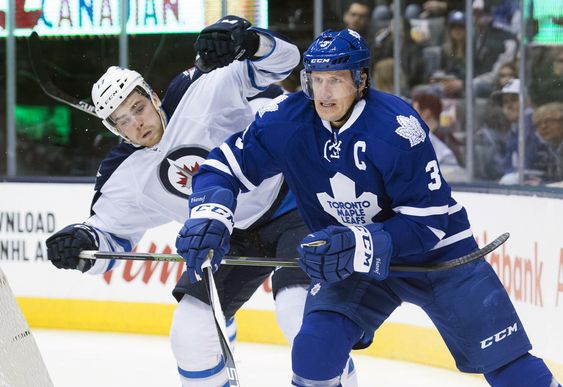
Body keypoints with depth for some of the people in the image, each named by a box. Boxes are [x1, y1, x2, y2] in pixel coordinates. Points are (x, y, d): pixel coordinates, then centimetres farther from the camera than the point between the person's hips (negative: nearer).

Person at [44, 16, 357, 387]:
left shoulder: (200, 94, -18)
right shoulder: (127, 180, -5)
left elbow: (280, 61, -18)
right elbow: (110, 233, 4)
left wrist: (245, 40, -39)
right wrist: (82, 243, -19)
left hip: (292, 207, -6)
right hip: (234, 239, 6)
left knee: (299, 310, -26)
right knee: (191, 330, -1)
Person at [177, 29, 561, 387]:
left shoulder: (397, 128, -28)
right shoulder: (288, 120, -16)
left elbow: (429, 221, -26)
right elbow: (224, 166, -8)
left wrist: (360, 245, -39)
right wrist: (209, 216, -28)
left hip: (435, 252, -3)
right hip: (354, 259, 3)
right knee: (314, 351, -19)